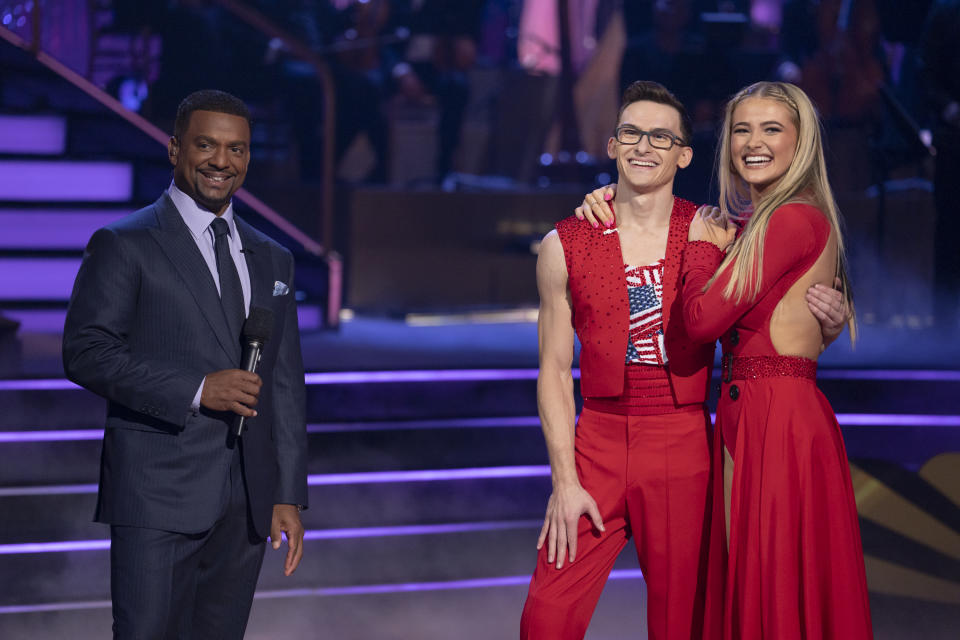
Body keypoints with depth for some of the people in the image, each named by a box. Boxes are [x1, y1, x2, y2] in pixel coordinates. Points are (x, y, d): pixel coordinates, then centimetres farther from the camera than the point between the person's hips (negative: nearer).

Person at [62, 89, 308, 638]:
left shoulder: (272, 260, 16)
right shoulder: (123, 245, -2)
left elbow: (284, 384, 15)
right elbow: (85, 353, -10)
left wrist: (290, 495, 9)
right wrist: (195, 390, -18)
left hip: (246, 507, 5)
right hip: (158, 500, -5)